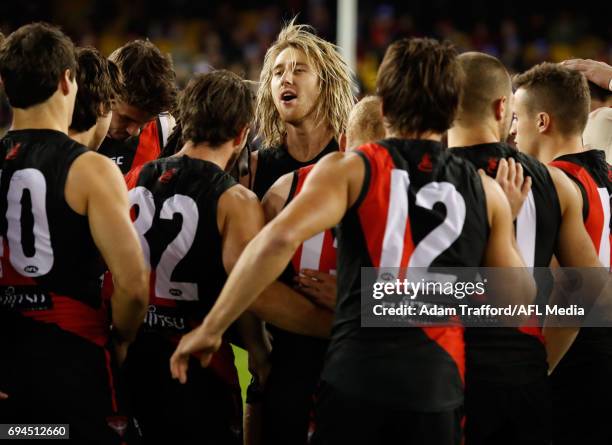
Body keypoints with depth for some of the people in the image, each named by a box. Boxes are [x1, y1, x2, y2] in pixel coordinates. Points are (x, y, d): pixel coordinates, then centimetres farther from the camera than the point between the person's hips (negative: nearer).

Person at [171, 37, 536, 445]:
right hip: (437, 388, 2)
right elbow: (521, 301, 12)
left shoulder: (351, 170, 0)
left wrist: (211, 328, -10)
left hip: (355, 378, -2)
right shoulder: (486, 192, 7)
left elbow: (280, 239, -16)